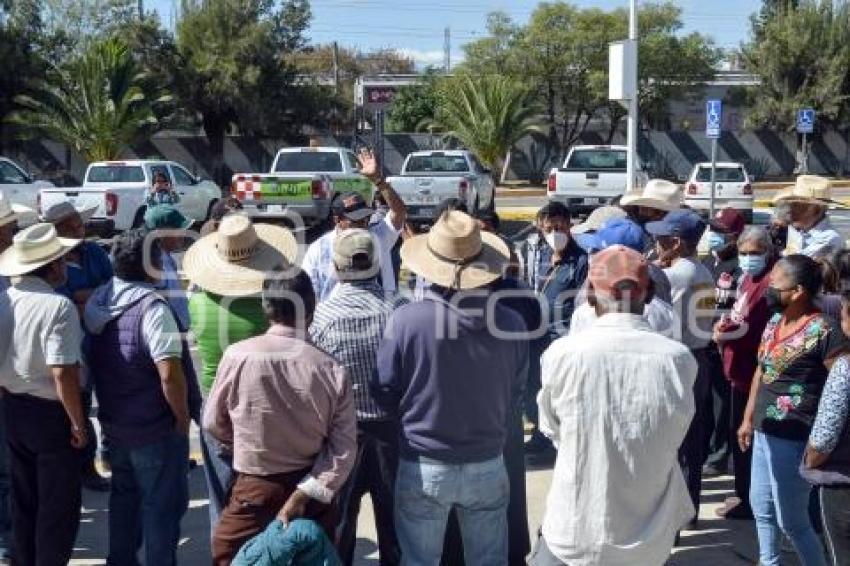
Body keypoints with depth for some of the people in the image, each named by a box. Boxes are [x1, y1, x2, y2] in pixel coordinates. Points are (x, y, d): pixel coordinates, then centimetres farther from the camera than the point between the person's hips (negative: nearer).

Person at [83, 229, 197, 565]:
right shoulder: (151, 307, -24)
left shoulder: (97, 301, 0)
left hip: (113, 421, 8)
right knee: (162, 504, 7)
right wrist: (183, 418, -14)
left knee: (124, 494, 22)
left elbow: (93, 361, 11)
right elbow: (170, 375, -28)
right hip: (156, 428, -7)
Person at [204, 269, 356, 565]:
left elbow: (213, 423, 0)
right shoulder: (333, 371, -12)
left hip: (254, 489, -2)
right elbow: (343, 451, -13)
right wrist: (302, 496, -11)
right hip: (312, 489, 2)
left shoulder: (237, 356, -16)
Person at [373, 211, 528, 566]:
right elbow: (515, 393, 2)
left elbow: (384, 392, -7)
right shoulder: (510, 323, -13)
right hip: (488, 465, 2)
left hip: (423, 466, -2)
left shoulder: (406, 319, -19)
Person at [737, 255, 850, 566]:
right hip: (763, 432, 8)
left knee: (791, 520, 3)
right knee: (761, 508, 20)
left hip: (794, 438, -8)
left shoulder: (824, 331, -19)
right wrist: (748, 419, 18)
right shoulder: (774, 321, 6)